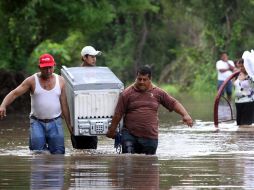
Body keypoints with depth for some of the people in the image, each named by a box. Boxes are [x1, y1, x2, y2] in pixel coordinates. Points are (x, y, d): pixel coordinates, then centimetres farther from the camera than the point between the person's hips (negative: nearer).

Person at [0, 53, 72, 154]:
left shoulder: (60, 81, 5)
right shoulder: (32, 81, -1)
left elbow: (64, 105, 7)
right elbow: (14, 93, -8)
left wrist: (69, 125, 4)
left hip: (55, 122, 1)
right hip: (37, 122, -1)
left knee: (58, 153, -5)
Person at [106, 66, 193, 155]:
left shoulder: (158, 93, 6)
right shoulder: (127, 94, 0)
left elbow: (174, 103, 8)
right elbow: (118, 114, 4)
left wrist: (185, 115, -6)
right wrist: (111, 131, 9)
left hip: (150, 137, 2)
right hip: (130, 135, -2)